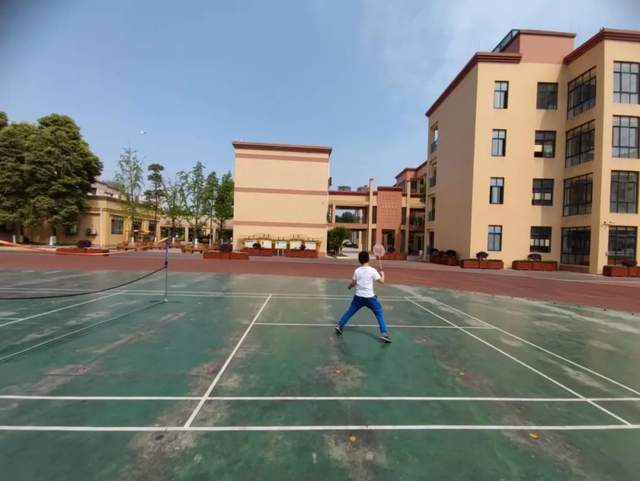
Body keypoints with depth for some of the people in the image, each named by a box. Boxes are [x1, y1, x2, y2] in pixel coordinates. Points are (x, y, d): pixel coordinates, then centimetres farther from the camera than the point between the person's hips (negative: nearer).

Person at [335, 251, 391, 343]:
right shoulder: (372, 270, -11)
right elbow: (382, 281, -9)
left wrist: (349, 286, 28)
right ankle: (384, 334, 1)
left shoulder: (356, 271, -2)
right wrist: (382, 274, 11)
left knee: (350, 311, 20)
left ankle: (339, 326, 26)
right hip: (370, 297, -3)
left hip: (358, 297, 3)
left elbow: (353, 283, 6)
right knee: (380, 314, 8)